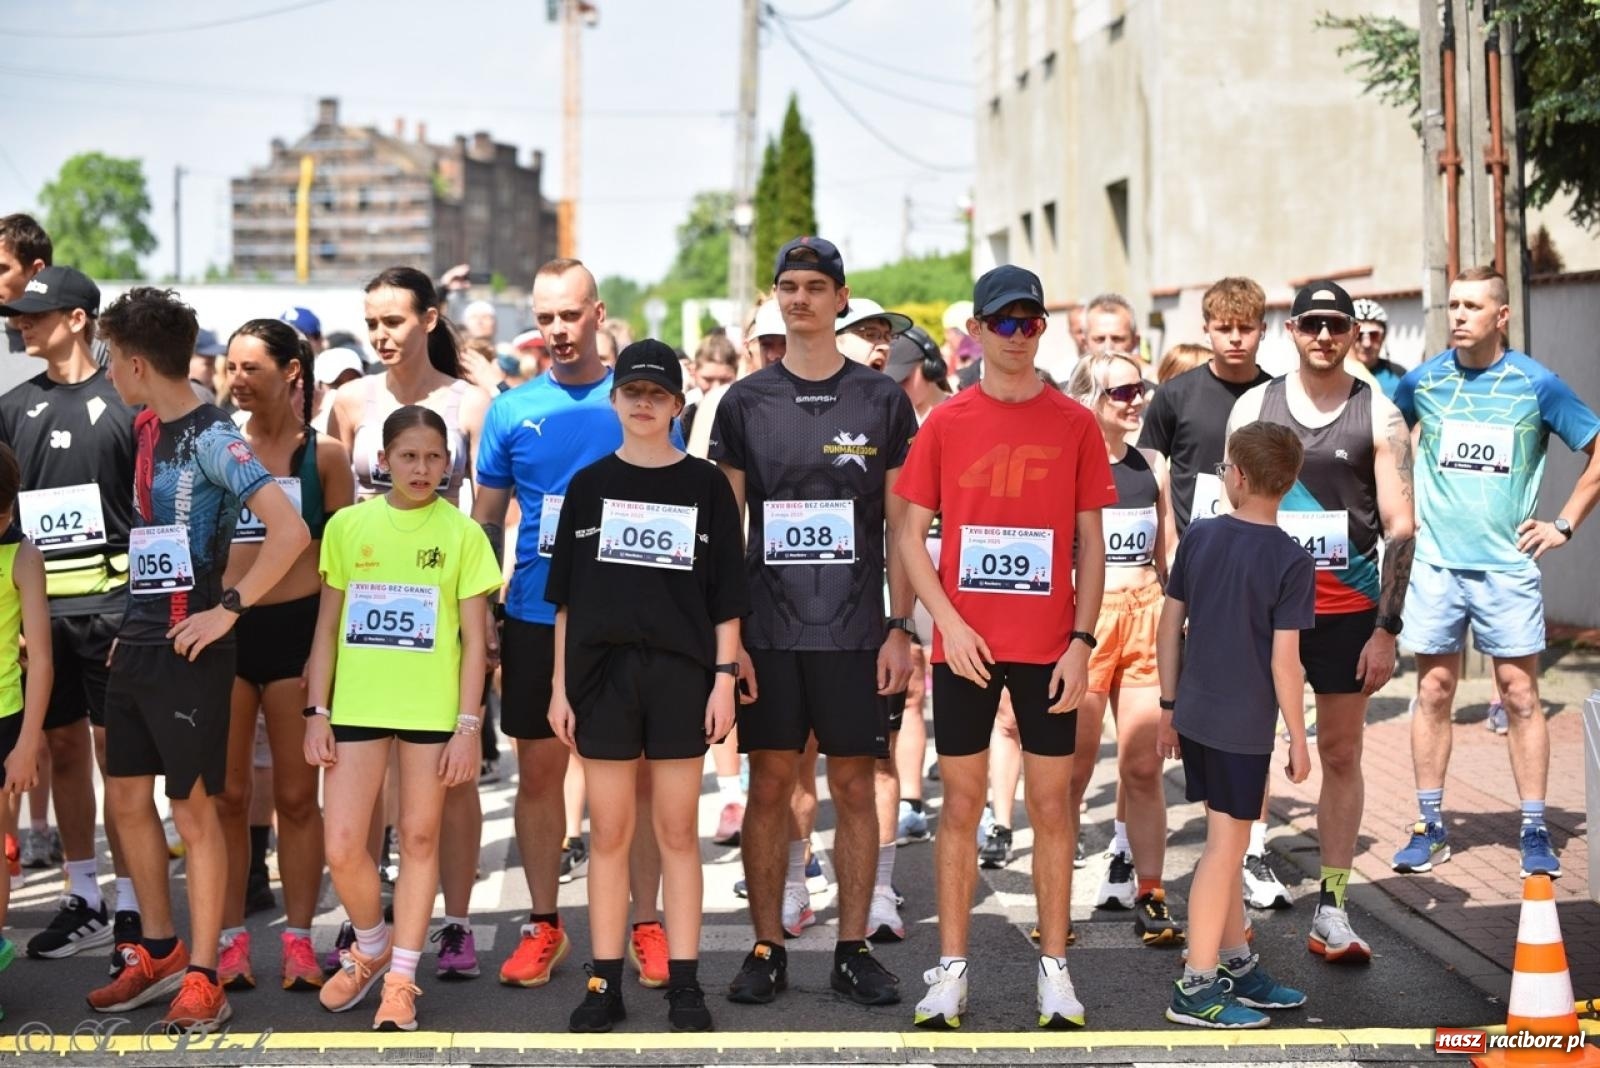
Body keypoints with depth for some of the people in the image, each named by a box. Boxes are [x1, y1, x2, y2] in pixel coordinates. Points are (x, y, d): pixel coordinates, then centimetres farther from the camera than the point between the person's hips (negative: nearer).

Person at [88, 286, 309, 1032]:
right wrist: (132, 622, 15)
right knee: (126, 799, 14)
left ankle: (203, 980, 10)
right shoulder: (145, 429, 11)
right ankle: (159, 953, 28)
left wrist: (227, 609, -21)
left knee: (193, 809, -1)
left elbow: (291, 531, -25)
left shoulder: (211, 438, -15)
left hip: (188, 651, -8)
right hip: (136, 644, 9)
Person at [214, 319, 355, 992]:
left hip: (296, 627, -2)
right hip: (225, 628, 2)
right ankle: (232, 937, 14)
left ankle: (299, 938, 13)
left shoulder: (324, 455, 2)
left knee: (296, 794, 4)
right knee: (226, 793, 4)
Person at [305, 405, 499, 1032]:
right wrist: (317, 713, 3)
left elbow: (475, 638, 0)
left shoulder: (462, 532, 0)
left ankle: (401, 977, 19)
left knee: (420, 838, 6)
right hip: (356, 704, 1)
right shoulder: (347, 524, 4)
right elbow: (327, 627, 8)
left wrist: (467, 726, -6)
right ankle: (371, 948, 26)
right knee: (341, 848, -2)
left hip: (433, 709, -1)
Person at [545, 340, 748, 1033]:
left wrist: (725, 676, -4)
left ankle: (683, 983, 11)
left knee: (678, 831, 4)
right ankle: (605, 982, 13)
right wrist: (560, 684, 3)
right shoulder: (589, 484, 7)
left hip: (681, 673, -1)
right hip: (602, 672, 1)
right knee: (609, 832, 5)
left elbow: (725, 595, 4)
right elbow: (566, 595, 8)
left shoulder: (706, 485, 4)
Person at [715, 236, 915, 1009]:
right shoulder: (745, 402, 5)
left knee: (854, 785, 5)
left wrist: (900, 628, -3)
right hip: (767, 628, 1)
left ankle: (853, 950, 15)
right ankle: (767, 949, 15)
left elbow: (902, 525, 4)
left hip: (855, 631, 0)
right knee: (769, 786, 4)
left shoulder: (882, 401, 4)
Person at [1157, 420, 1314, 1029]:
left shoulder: (1198, 538, 1)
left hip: (1196, 716, 6)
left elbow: (1169, 628, 5)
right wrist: (1299, 741, -4)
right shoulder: (1291, 563, -13)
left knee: (1228, 843, 17)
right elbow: (1283, 663, -15)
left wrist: (1169, 707, 14)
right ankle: (1196, 989, 8)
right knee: (1225, 848, 3)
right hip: (1245, 727, -5)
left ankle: (1237, 966, 29)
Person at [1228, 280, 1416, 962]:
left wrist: (1387, 629, -8)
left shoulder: (1379, 417, 0)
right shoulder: (1253, 407, 4)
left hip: (1348, 609, 0)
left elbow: (1400, 528, -2)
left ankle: (1331, 911, 12)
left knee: (1341, 754, 5)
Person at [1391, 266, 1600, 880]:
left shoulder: (1536, 384, -2)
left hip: (1507, 565, -1)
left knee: (1520, 693, 0)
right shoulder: (1423, 381, 3)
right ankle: (1430, 828, 13)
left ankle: (1534, 832, 8)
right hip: (1436, 563, 2)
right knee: (1433, 692, 5)